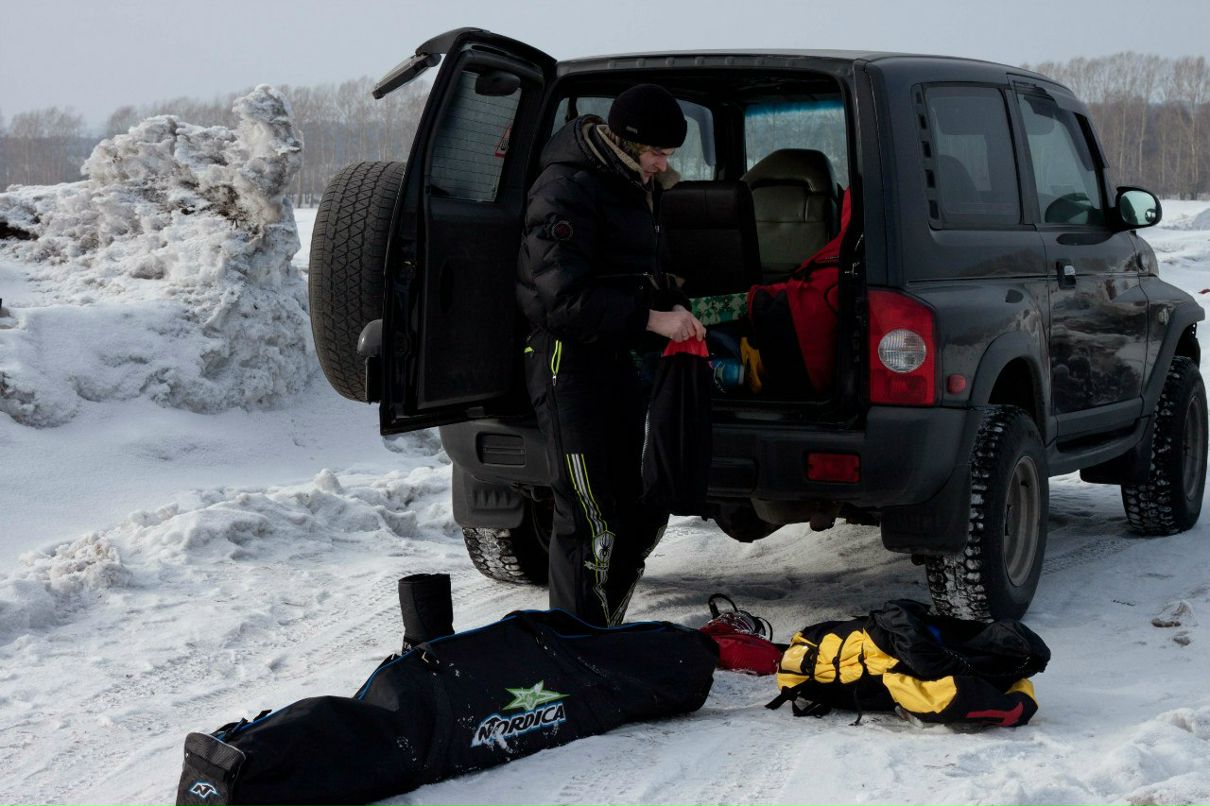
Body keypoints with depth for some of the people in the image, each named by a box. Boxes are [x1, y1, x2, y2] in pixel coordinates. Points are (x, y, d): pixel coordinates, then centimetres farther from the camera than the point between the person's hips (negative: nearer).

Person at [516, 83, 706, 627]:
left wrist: (672, 305, 6)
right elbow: (566, 297, -23)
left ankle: (605, 629, 27)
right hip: (570, 363, -10)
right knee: (589, 520, -7)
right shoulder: (567, 190, -16)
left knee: (644, 510, 14)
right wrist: (652, 318, -21)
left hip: (619, 358, 10)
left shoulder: (633, 186, 14)